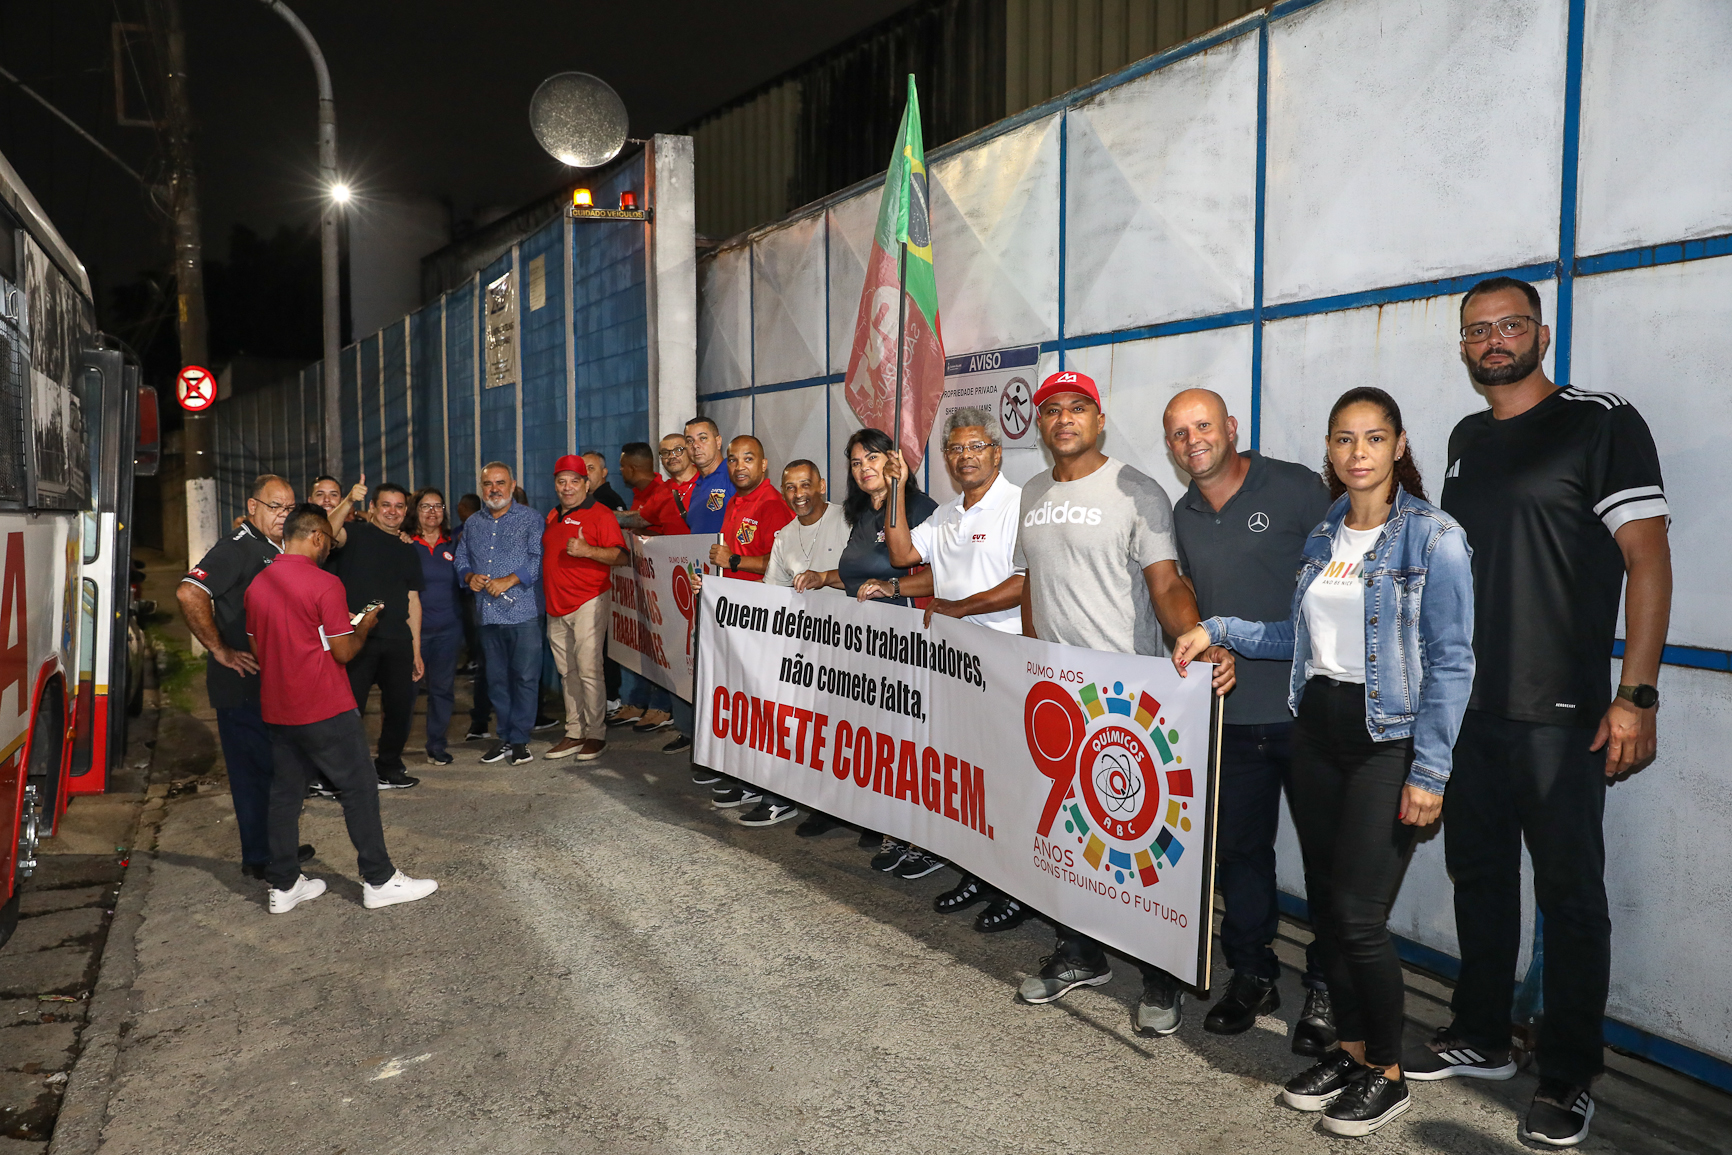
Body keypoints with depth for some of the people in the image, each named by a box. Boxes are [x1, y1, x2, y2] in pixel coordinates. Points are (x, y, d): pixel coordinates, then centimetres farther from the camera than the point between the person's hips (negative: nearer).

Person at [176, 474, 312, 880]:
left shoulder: (279, 550, 13)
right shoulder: (238, 548, -16)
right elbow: (189, 593, -28)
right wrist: (219, 650, -22)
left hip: (273, 684, 9)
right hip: (243, 684, -9)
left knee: (276, 766, 15)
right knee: (254, 769, 1)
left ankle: (276, 846, 27)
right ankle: (260, 859, 11)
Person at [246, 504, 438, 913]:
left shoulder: (257, 585, 6)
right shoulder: (325, 584, -15)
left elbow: (258, 649, 15)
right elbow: (344, 652, -13)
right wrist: (363, 627, 7)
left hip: (277, 707, 7)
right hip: (325, 709, -7)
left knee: (285, 791, 13)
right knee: (358, 788, 2)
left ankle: (283, 885, 19)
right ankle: (379, 880, 8)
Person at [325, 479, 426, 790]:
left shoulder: (407, 551, 18)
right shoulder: (356, 534, 3)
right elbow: (331, 532, -22)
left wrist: (416, 650, 13)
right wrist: (350, 501, -38)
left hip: (398, 642, 5)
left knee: (401, 707, 8)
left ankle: (389, 769, 24)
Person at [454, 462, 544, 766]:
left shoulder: (529, 519, 0)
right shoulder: (472, 524, 17)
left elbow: (538, 558, -10)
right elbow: (461, 558, 19)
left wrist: (509, 580, -18)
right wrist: (470, 577, -2)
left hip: (523, 612, -5)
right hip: (488, 613, 5)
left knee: (525, 677, -3)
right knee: (496, 678, 11)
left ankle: (519, 740, 6)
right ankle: (505, 737, 22)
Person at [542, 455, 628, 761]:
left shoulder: (599, 515, -6)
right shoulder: (552, 516, 17)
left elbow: (623, 557, -14)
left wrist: (588, 550, -26)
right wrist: (546, 598, 17)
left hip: (589, 602, -7)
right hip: (556, 607, 7)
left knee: (589, 670, -8)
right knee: (567, 672, 10)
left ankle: (596, 735, 0)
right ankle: (574, 733, 18)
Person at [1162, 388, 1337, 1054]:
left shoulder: (1296, 489, -5)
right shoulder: (1183, 516, 11)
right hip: (1231, 715, 5)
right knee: (1238, 846, 12)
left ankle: (1326, 991, 21)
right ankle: (1251, 976, 28)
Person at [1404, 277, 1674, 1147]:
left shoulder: (1602, 423, -7)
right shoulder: (1467, 440, 13)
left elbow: (1647, 559, -12)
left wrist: (1636, 695, -19)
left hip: (1559, 714, -6)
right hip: (1467, 707, 7)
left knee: (1569, 895, 4)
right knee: (1478, 876, 16)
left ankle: (1569, 1078, 19)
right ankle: (1480, 1040, 32)